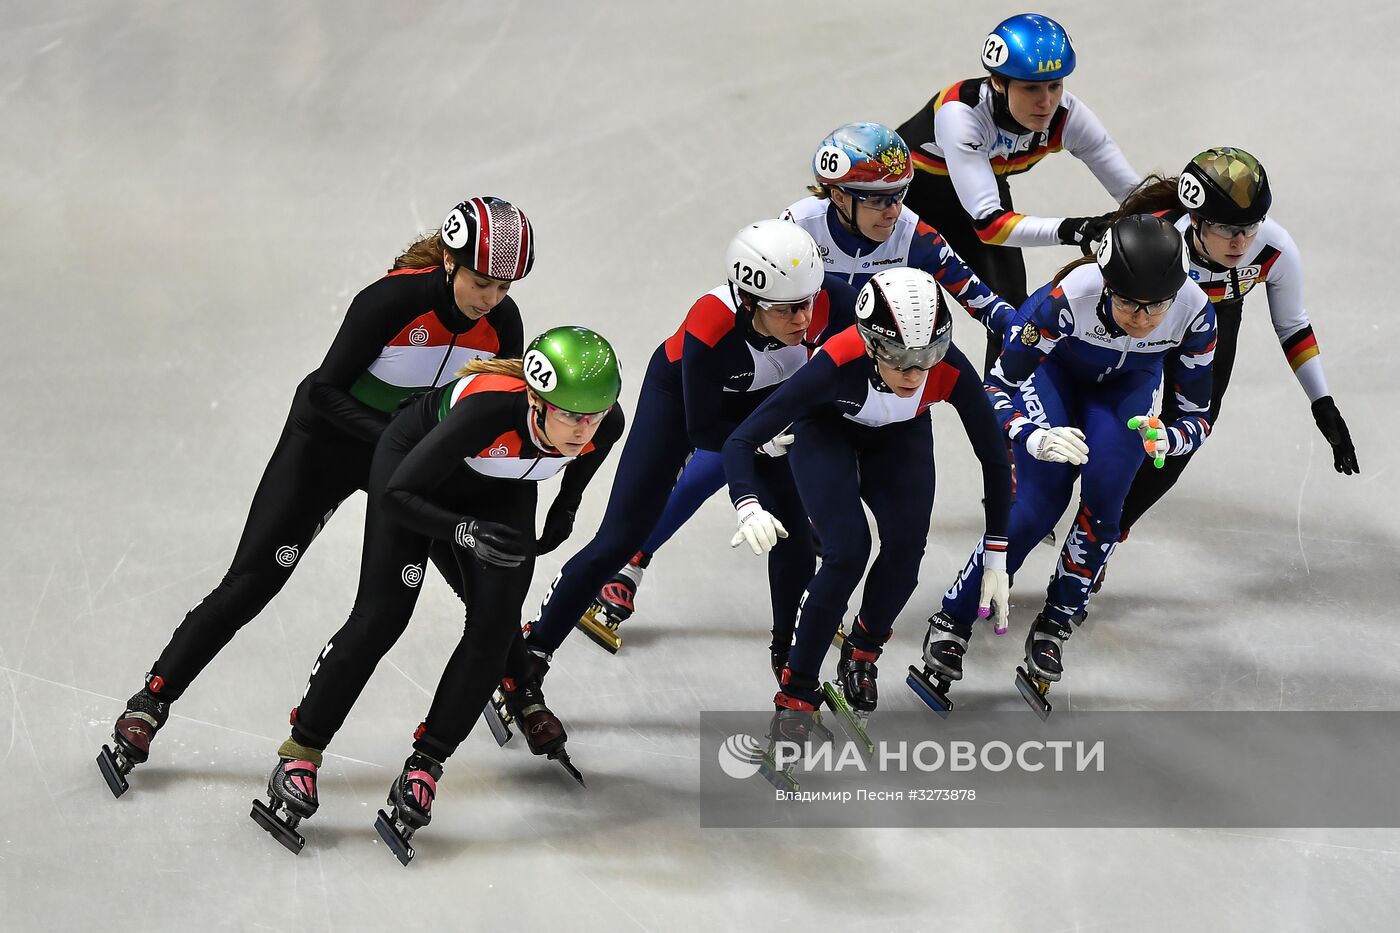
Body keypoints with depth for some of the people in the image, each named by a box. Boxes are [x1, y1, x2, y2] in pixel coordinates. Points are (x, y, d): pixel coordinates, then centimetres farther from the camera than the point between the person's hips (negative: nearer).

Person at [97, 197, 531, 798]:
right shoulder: (395, 298, -31)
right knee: (252, 583, -9)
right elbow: (327, 389, -25)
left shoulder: (502, 321, -15)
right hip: (329, 441, -5)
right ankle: (149, 704, -2)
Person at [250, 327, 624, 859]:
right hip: (415, 462, -4)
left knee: (495, 629, -9)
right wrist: (464, 532, -50)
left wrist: (564, 512, 8)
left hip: (501, 490, 4)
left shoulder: (605, 426, -30)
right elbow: (398, 495, -38)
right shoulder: (489, 406, -44)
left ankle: (425, 765, 3)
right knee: (381, 617, -10)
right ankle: (299, 754, 3)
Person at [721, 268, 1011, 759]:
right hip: (825, 429, -3)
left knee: (906, 545, -16)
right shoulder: (837, 366, -43)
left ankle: (862, 650, 15)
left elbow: (994, 458, -20)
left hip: (900, 436, 3)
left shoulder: (951, 372, -36)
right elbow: (740, 440, -41)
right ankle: (795, 695, -6)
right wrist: (748, 507, -60)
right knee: (848, 551, -21)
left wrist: (995, 556, -18)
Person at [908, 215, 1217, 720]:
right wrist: (1034, 438, -52)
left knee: (1103, 500, -17)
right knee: (1040, 503, -16)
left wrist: (1165, 438, -44)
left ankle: (1052, 631, 1)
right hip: (1052, 367, -2)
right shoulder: (1070, 296, -42)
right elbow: (995, 388, -33)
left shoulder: (1195, 313, -34)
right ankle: (949, 627, -3)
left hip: (1126, 383, 2)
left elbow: (1197, 416, -21)